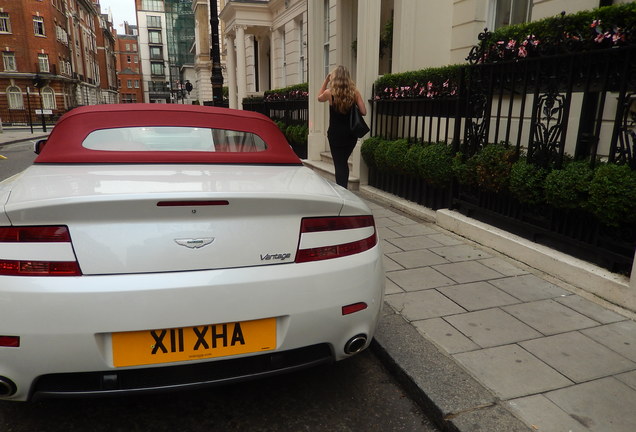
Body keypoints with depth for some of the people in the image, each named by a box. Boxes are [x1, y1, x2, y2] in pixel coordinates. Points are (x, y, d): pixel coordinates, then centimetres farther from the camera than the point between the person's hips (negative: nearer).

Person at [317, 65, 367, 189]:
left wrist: (326, 80, 11)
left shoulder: (330, 93, -8)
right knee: (344, 162, 20)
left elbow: (319, 98, 14)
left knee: (339, 164, 6)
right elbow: (363, 112, -6)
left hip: (336, 134, -3)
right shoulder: (355, 92, -4)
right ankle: (344, 189, 25)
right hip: (351, 134, 3)